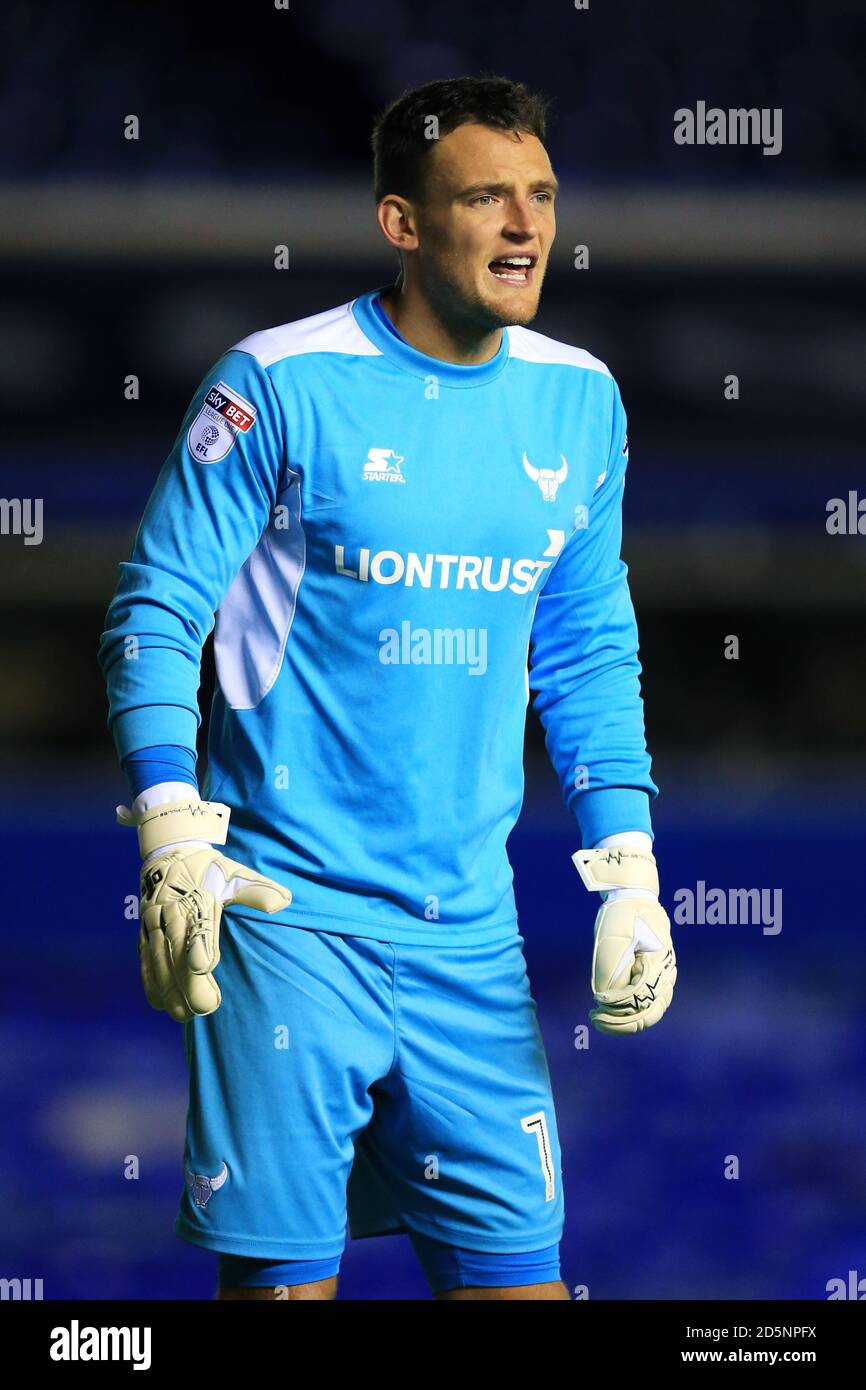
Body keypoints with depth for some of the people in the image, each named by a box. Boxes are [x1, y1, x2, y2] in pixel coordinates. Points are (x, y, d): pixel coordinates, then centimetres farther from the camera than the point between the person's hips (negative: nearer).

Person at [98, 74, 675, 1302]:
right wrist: (173, 842, -14)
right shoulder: (281, 385, -7)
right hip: (288, 912, -4)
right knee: (282, 1276, -3)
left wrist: (628, 868, 10)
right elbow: (157, 614, -4)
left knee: (516, 1269, 2)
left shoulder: (579, 401, 8)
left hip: (471, 927, 4)